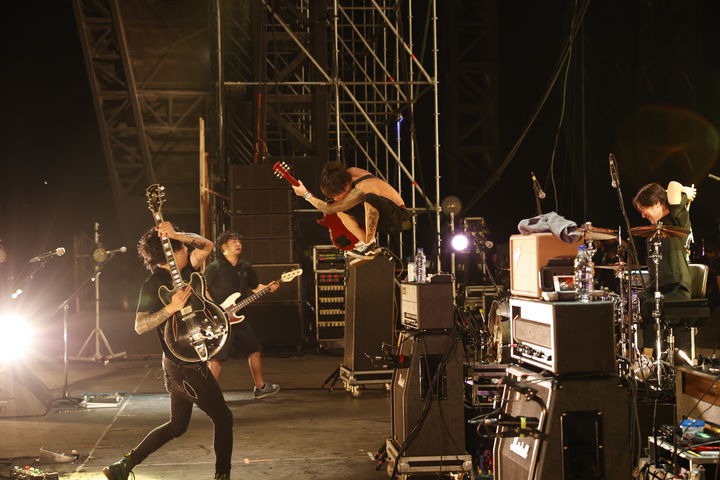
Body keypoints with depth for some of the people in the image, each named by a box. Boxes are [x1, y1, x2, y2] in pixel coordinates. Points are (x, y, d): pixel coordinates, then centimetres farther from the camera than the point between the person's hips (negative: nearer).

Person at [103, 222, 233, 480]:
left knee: (177, 424, 17)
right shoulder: (154, 284, -15)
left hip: (183, 364, 10)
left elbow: (206, 246, 8)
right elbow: (140, 326, -18)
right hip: (186, 366, -10)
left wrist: (176, 234, -7)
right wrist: (172, 307, -30)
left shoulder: (181, 272, 9)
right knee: (223, 418, 1)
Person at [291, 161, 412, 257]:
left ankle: (370, 244, -23)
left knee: (370, 197, -39)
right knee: (340, 211, 0)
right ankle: (365, 241, -6)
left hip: (399, 218, -9)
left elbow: (328, 209, -24)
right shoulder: (349, 173, -8)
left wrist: (305, 194, -16)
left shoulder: (360, 191, -31)